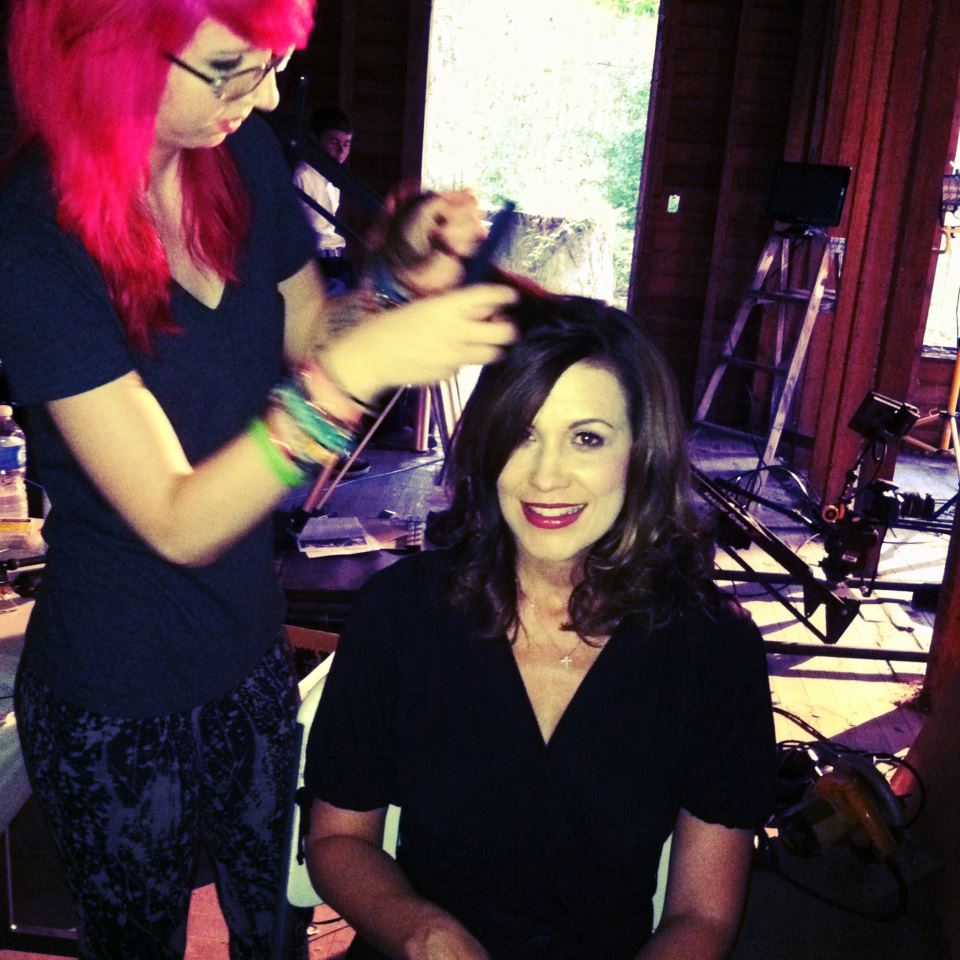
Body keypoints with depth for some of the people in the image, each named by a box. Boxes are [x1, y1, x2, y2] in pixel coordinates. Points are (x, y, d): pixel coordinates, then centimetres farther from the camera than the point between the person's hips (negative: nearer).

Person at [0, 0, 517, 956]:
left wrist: (408, 276, -12)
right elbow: (178, 522, -28)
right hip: (117, 705, -5)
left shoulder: (244, 156, -7)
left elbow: (308, 340, 7)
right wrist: (350, 372, -39)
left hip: (251, 655, 5)